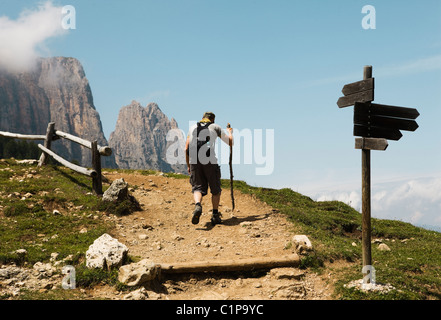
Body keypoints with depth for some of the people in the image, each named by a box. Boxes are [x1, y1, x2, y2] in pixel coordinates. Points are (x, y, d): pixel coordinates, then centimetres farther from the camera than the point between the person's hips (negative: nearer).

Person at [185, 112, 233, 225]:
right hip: (209, 160, -2)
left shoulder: (193, 128, 21)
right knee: (215, 189, 12)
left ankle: (197, 205, -26)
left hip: (194, 161, 2)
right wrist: (230, 132, 38)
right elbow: (230, 142, 17)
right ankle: (215, 215, 9)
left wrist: (188, 165, 22)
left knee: (198, 187, 3)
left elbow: (186, 149, 15)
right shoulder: (215, 127, 14)